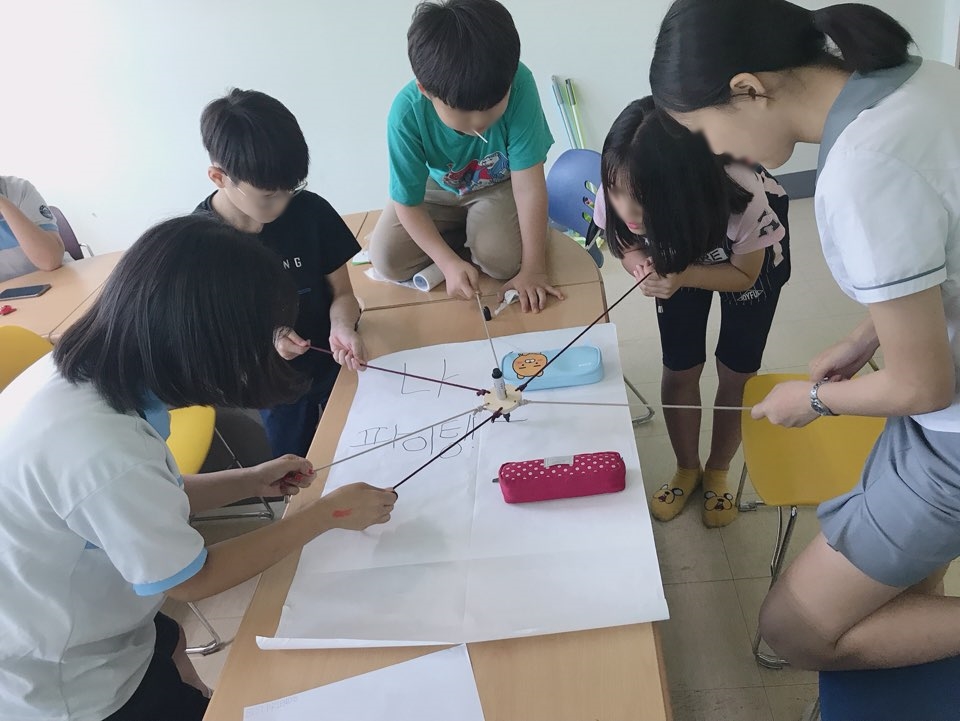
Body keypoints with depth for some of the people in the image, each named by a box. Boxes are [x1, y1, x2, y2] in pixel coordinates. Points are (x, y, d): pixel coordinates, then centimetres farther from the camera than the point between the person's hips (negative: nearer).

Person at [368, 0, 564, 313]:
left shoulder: (520, 86, -36)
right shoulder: (407, 113, -33)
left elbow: (529, 186, -31)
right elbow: (408, 203, -22)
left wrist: (533, 268, -29)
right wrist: (449, 263, -32)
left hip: (501, 184, -1)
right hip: (438, 188, 1)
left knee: (503, 259, -26)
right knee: (387, 260, -15)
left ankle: (471, 233, 6)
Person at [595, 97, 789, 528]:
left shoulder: (743, 198, -43)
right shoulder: (618, 193, -36)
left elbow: (745, 275, -23)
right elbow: (626, 243, -12)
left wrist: (683, 277, -42)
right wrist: (640, 262, -37)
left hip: (750, 255, -2)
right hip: (681, 252, 2)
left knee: (736, 374, 3)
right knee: (679, 370, 4)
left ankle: (717, 473, 30)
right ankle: (687, 469, 30)